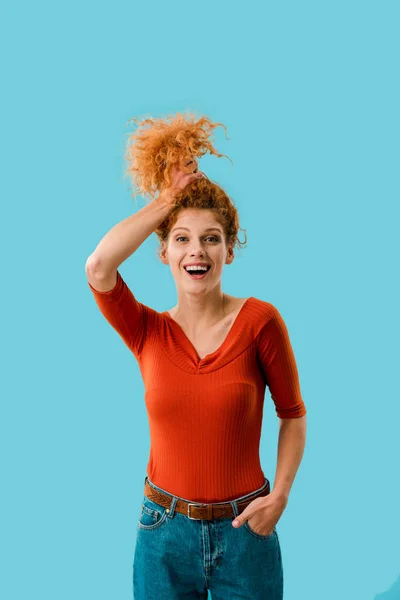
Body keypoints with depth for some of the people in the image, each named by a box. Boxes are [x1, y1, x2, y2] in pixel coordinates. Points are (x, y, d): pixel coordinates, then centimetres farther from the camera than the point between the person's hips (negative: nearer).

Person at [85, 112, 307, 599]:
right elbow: (98, 266, -21)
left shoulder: (259, 320, -7)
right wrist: (165, 201, -11)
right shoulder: (149, 332, -3)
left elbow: (293, 415, 2)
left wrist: (279, 496, -9)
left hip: (244, 531, -1)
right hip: (164, 532, 1)